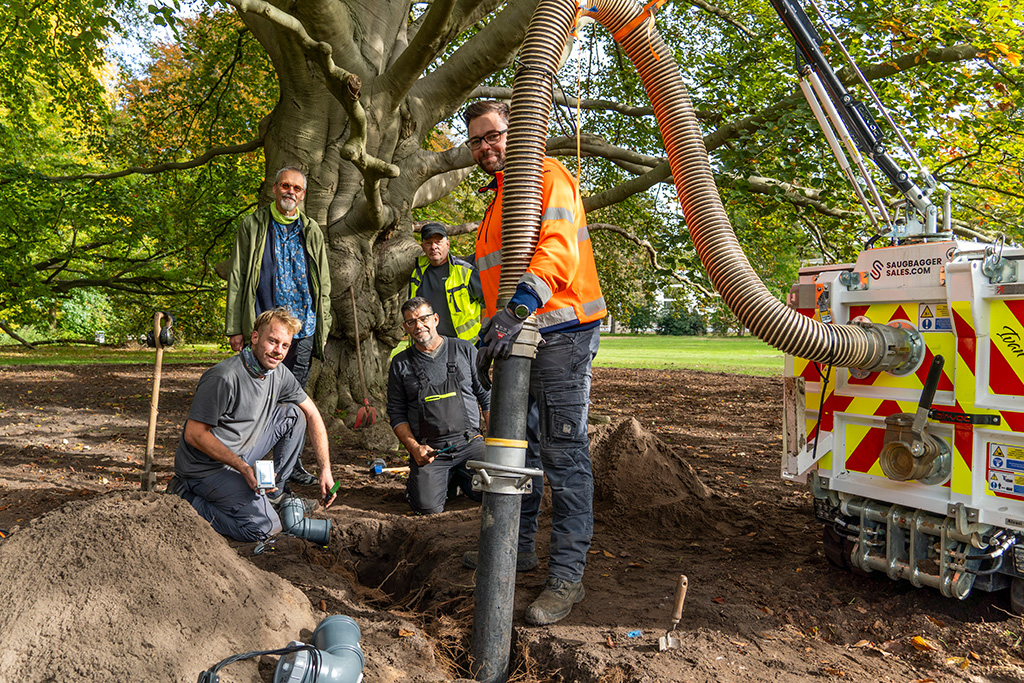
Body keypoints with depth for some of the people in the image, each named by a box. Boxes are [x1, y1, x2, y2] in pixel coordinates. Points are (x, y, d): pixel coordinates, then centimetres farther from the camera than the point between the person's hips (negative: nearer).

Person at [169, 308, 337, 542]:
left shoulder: (278, 374, -1)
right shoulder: (224, 378, -26)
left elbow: (312, 415, 7)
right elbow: (193, 435, -23)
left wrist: (325, 470, 0)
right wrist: (244, 468, -27)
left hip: (241, 455, 8)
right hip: (206, 467, -8)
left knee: (294, 414, 2)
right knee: (265, 527, -19)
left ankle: (273, 493, 10)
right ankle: (187, 500, -3)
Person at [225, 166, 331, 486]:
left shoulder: (311, 231, 13)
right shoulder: (252, 225, 4)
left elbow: (323, 283, 14)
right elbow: (237, 279, 2)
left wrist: (323, 327, 7)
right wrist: (235, 328, -5)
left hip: (302, 329, 3)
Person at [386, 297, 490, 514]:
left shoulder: (464, 350, 6)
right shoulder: (401, 364, 7)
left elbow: (486, 397, 10)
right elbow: (396, 414, 9)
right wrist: (414, 448, -7)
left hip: (469, 442, 1)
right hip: (429, 449, 0)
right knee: (428, 506, -23)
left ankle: (462, 478, 13)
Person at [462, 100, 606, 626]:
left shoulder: (547, 176, -4)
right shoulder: (498, 200, 26)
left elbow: (557, 249, -21)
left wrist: (519, 306, -34)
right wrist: (492, 324, 22)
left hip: (560, 334, -10)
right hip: (517, 337, 10)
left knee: (563, 453, -10)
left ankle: (567, 575, -7)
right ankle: (516, 546, 28)